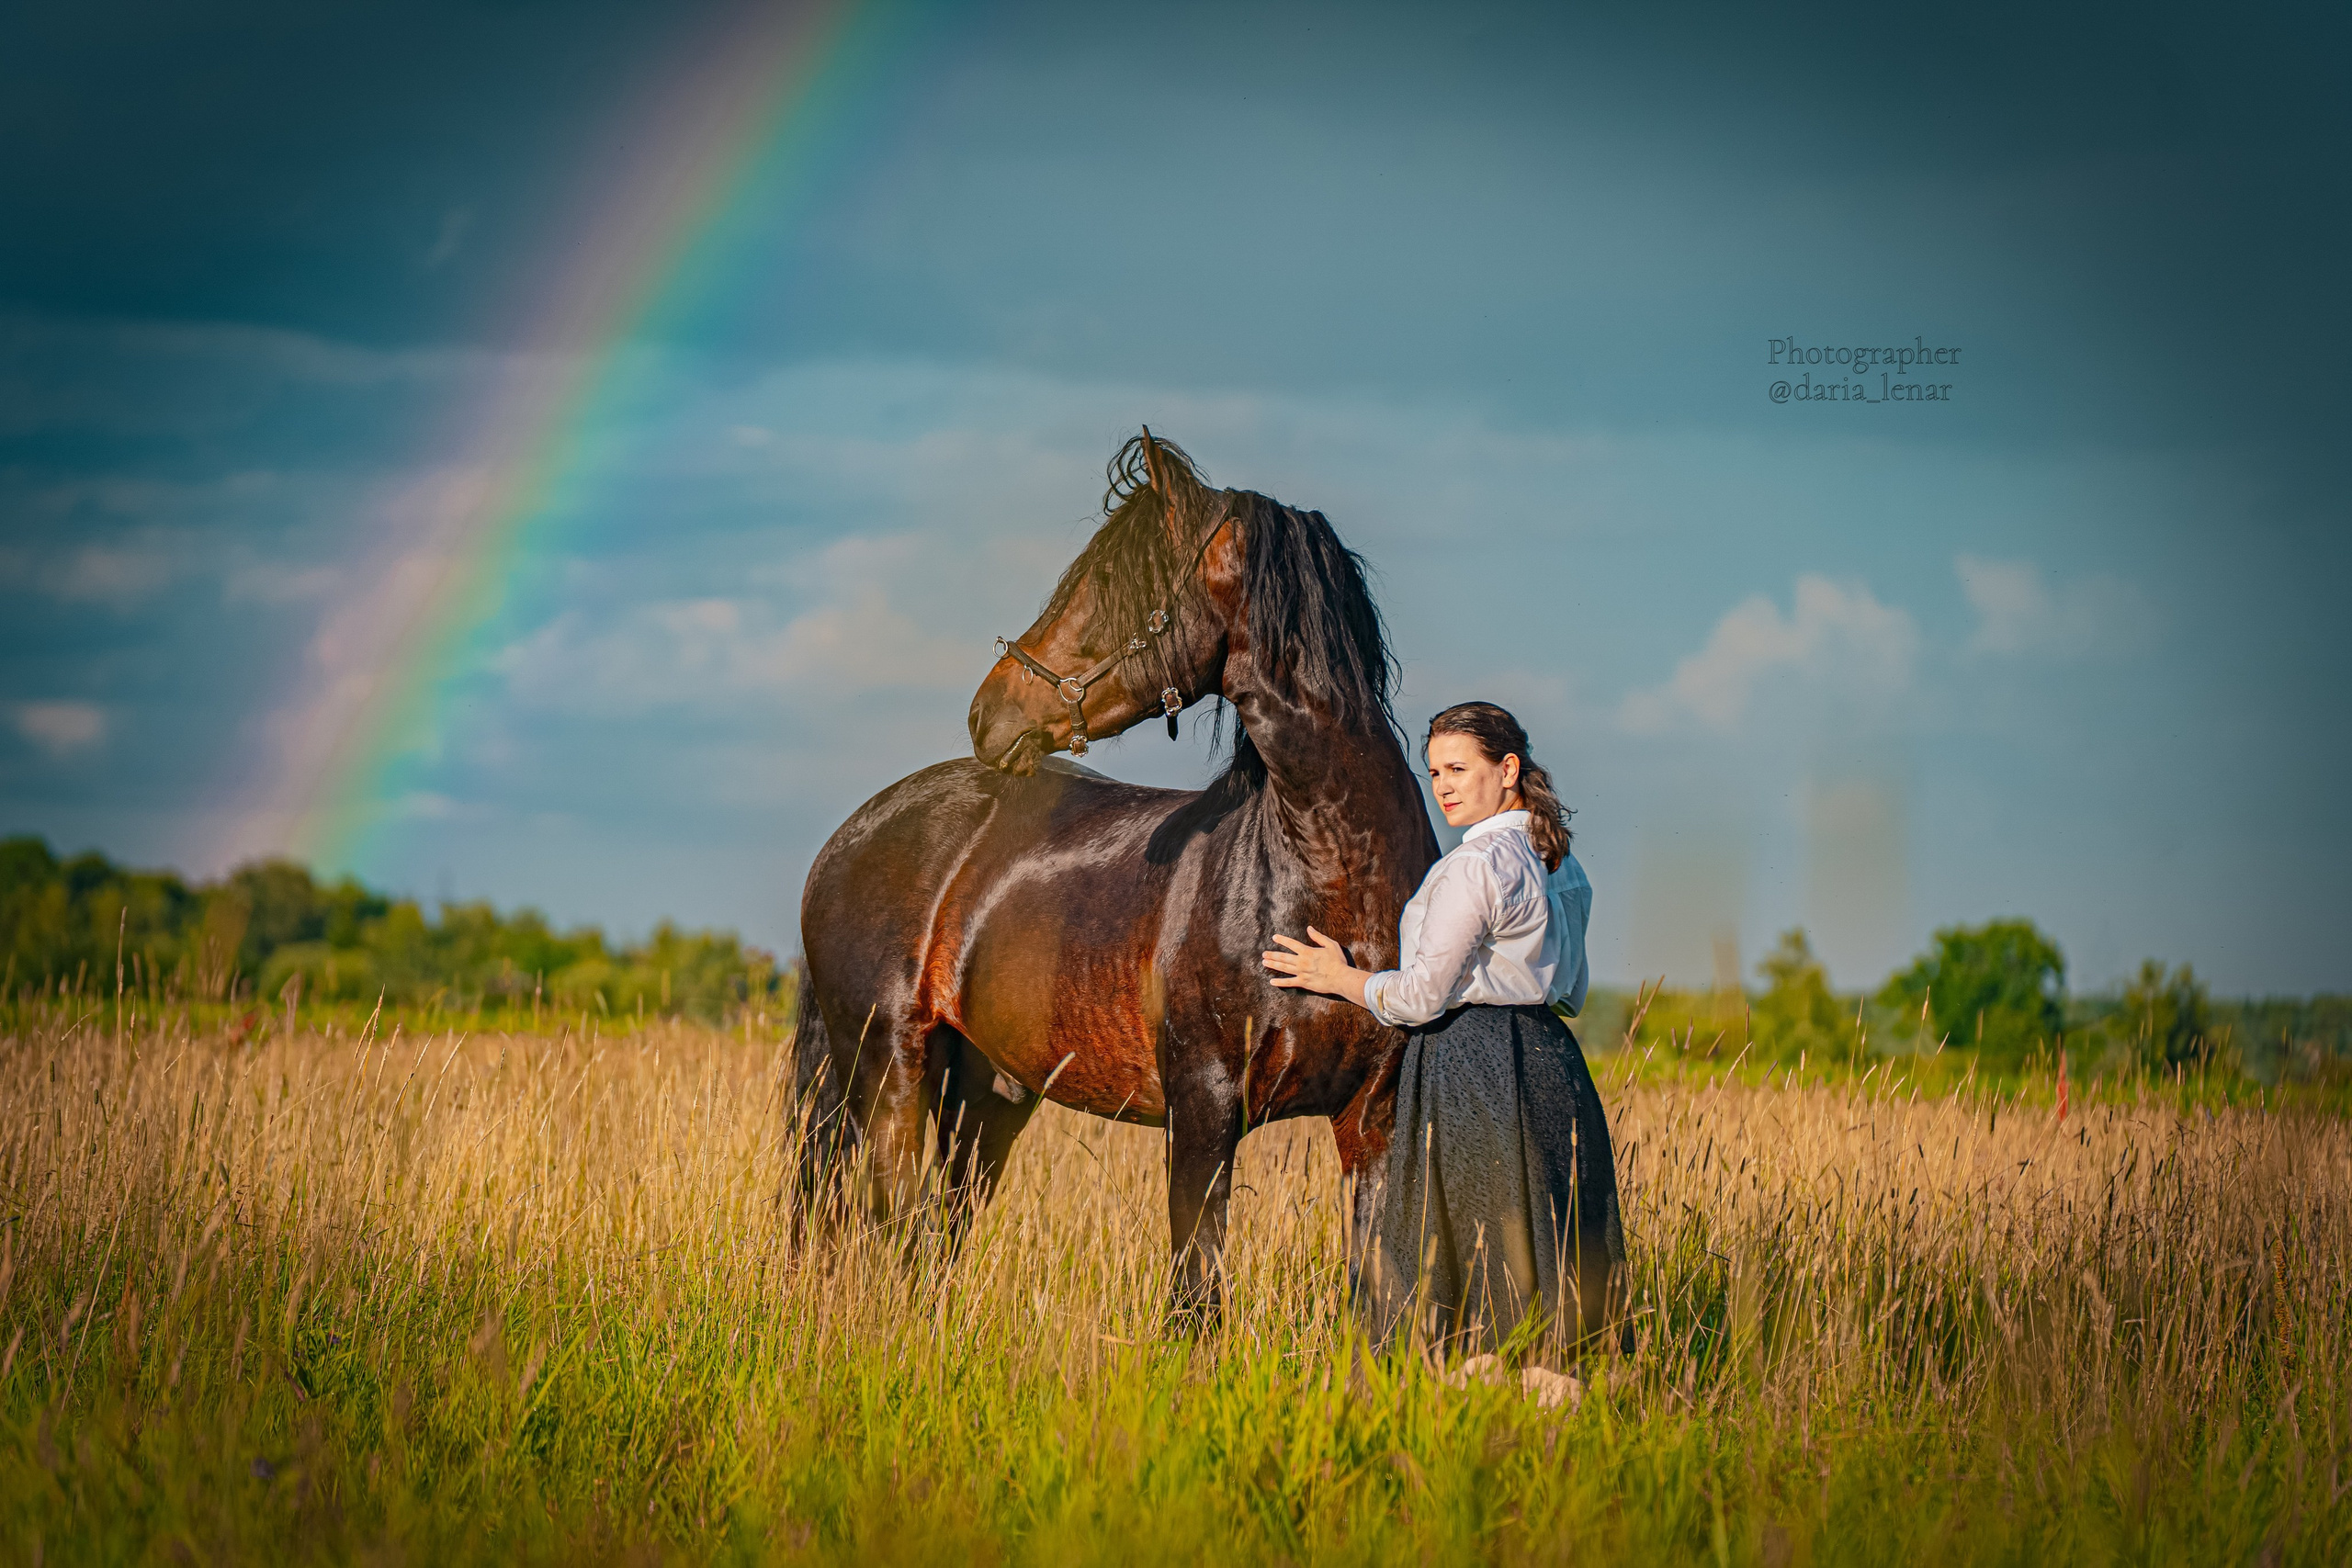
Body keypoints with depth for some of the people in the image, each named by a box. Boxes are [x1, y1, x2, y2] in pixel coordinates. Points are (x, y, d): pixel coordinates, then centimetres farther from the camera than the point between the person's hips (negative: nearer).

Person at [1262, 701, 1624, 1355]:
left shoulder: (1476, 865, -16)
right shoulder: (1560, 864, 12)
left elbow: (1422, 997, -15)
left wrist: (1340, 977, 0)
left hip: (1469, 1070, -9)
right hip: (1551, 1057, 9)